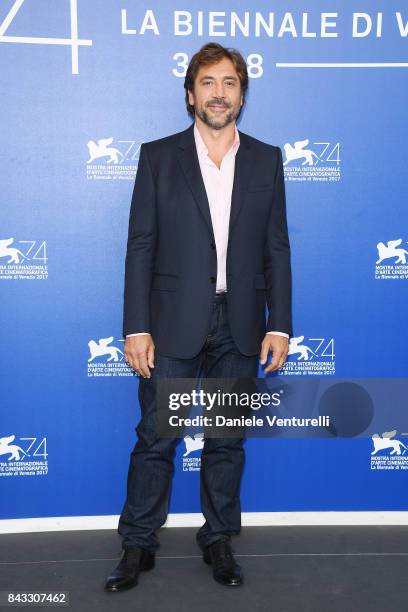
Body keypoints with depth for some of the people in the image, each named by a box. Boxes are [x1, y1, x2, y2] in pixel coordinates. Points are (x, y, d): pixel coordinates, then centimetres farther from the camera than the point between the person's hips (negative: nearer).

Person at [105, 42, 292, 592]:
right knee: (156, 439, 6)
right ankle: (138, 545, 24)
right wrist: (136, 327, -8)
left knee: (227, 440, 12)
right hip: (174, 324, -1)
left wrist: (279, 325, -1)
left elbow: (277, 247, 5)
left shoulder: (267, 160, 7)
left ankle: (218, 539, 30)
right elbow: (140, 246, -2)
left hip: (240, 327, 2)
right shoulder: (158, 156, 2)